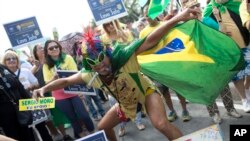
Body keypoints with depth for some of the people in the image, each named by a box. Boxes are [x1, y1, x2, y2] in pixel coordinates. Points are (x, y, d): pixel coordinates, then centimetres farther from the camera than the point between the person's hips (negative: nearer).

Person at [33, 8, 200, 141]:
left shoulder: (123, 56, -38)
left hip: (146, 92, -6)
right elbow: (66, 81, -6)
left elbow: (150, 40, -46)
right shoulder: (90, 76, -22)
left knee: (162, 124, -31)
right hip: (125, 103, 6)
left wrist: (177, 18, -55)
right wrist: (44, 88, -16)